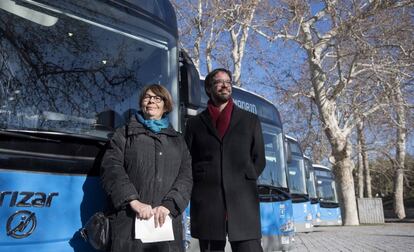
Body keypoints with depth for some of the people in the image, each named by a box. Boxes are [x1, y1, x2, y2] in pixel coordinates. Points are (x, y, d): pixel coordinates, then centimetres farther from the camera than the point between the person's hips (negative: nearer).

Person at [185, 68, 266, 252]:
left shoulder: (250, 120, 15)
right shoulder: (195, 123, 14)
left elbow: (259, 159, 13)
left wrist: (243, 182, 1)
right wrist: (202, 182, 0)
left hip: (243, 201, 0)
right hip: (206, 203, 0)